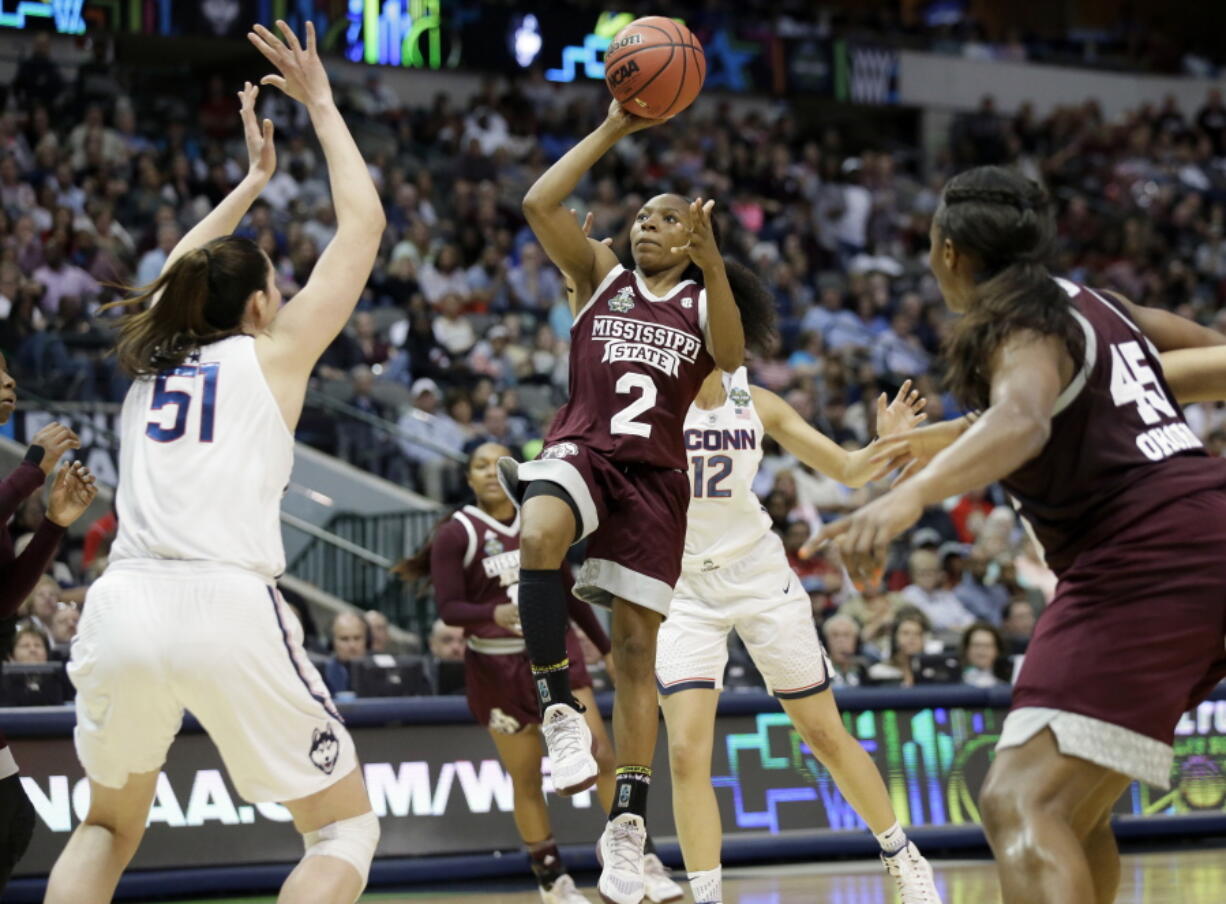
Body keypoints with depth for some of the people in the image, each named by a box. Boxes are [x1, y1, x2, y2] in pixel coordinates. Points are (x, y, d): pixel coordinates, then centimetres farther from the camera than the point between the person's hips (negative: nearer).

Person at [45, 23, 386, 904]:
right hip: (229, 608, -4)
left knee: (111, 825, 27)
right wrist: (322, 106, 28)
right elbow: (364, 223, 19)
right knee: (347, 826, 11)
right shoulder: (272, 353, 12)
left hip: (124, 604, 4)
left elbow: (182, 269, 46)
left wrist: (253, 181, 54)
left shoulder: (150, 356, 23)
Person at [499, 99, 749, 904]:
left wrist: (712, 261, -20)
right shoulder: (601, 276, 12)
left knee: (637, 648, 0)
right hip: (581, 451, -1)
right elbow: (541, 203, -2)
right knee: (540, 536, -38)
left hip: (656, 476, 1)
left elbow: (731, 356, -9)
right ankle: (561, 708, -31)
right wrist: (615, 128, -2)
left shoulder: (702, 303, 13)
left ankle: (629, 823, 5)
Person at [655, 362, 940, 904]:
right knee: (687, 753, -14)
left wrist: (886, 444, -18)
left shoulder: (757, 404, -2)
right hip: (682, 589, -2)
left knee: (826, 735, 9)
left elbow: (849, 471, 2)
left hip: (759, 578, 2)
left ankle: (900, 854, 28)